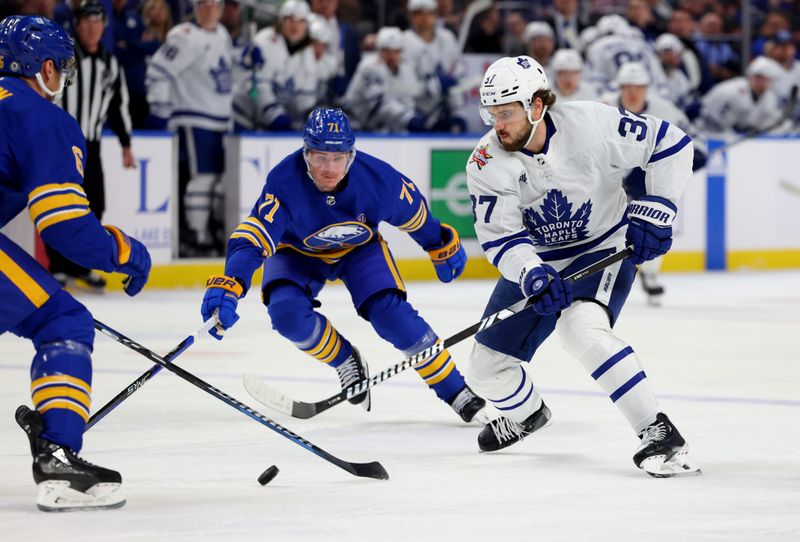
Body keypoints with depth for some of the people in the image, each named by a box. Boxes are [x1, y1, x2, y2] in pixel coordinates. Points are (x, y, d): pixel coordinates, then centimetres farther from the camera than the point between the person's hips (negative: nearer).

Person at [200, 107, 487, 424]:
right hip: (297, 252, 0)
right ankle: (345, 361, 3)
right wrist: (227, 288, -59)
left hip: (361, 246, 0)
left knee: (391, 315, -20)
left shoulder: (379, 179, -31)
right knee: (286, 312, -26)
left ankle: (455, 391, -5)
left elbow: (414, 213, -9)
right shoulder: (284, 182, -37)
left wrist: (443, 248, 7)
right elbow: (251, 241, -43)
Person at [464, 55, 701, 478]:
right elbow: (501, 238, -17)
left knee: (582, 329, -34)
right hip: (537, 262, 5)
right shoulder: (486, 165, -15)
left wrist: (653, 212, -17)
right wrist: (532, 276, -36)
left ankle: (659, 433, -29)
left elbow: (669, 144, -13)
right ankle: (527, 412, 41)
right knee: (487, 367, 4)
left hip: (605, 249, -4)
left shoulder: (591, 123, -23)